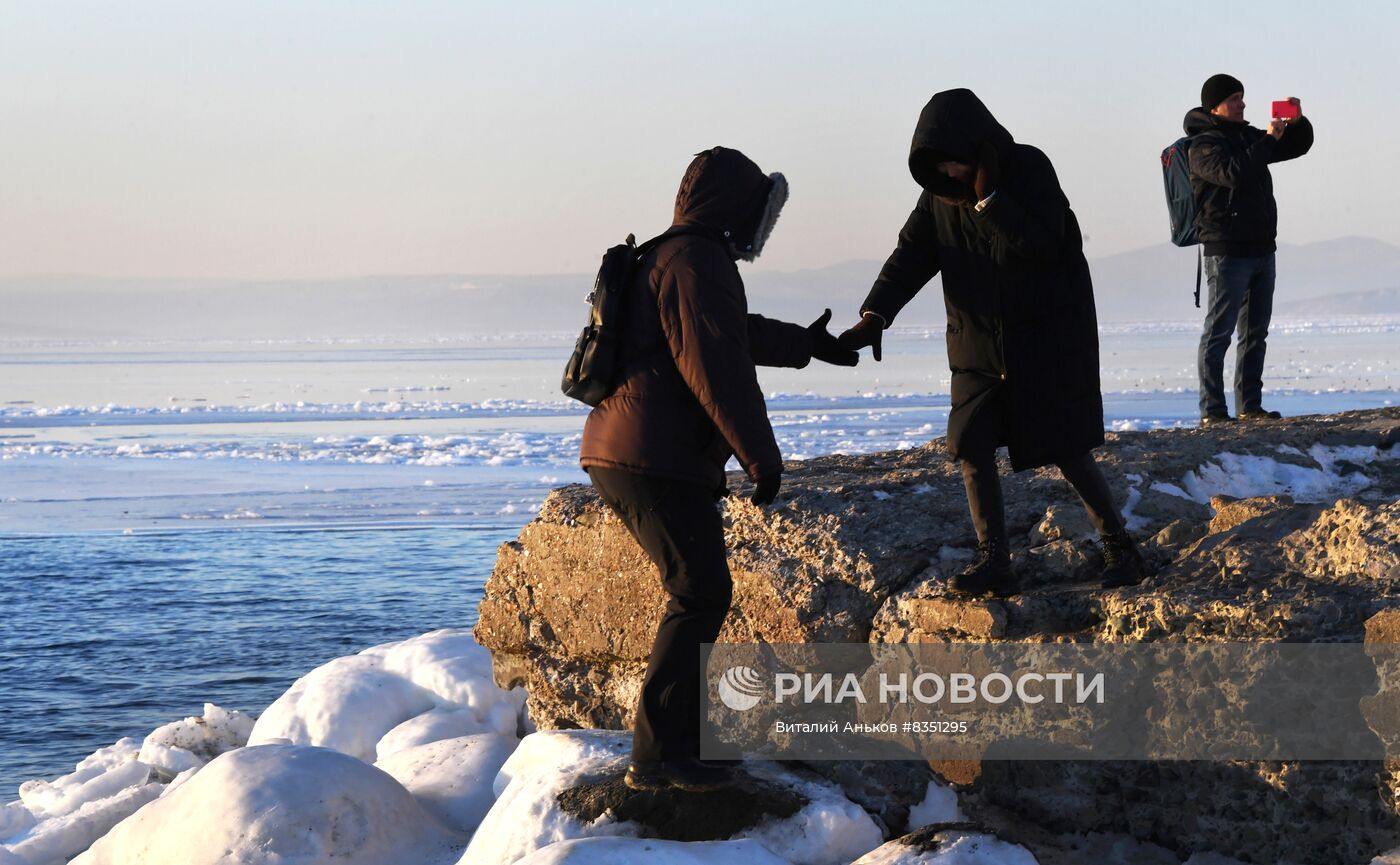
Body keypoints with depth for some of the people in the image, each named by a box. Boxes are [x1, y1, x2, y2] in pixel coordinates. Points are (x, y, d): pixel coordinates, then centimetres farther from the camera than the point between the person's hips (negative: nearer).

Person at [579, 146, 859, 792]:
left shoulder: (663, 260, 25)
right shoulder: (696, 264, -11)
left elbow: (739, 333, 42)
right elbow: (717, 369, -21)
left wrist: (806, 344, 55)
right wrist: (760, 454, -18)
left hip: (615, 456, 11)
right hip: (659, 460, -11)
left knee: (698, 592, 19)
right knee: (700, 597, -10)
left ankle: (685, 732, 25)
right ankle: (655, 756, -13)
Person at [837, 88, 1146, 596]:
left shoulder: (1031, 171, -15)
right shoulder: (939, 194, -1)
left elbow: (1044, 246, -25)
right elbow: (910, 255, -8)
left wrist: (989, 198, -28)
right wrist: (875, 315, -22)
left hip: (1047, 339, -5)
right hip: (979, 344, 5)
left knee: (1067, 453, -2)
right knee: (973, 450, -1)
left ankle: (1120, 549, 13)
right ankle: (994, 563, 7)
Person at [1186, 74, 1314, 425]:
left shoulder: (1249, 136, 16)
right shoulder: (1202, 146, -8)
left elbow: (1298, 146, 23)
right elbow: (1233, 173, -26)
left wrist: (1298, 121, 2)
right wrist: (1268, 140, -20)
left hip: (1262, 250, 8)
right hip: (1227, 252, -8)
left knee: (1256, 333, 10)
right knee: (1219, 332, -8)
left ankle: (1250, 406, 16)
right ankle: (1212, 411, -8)